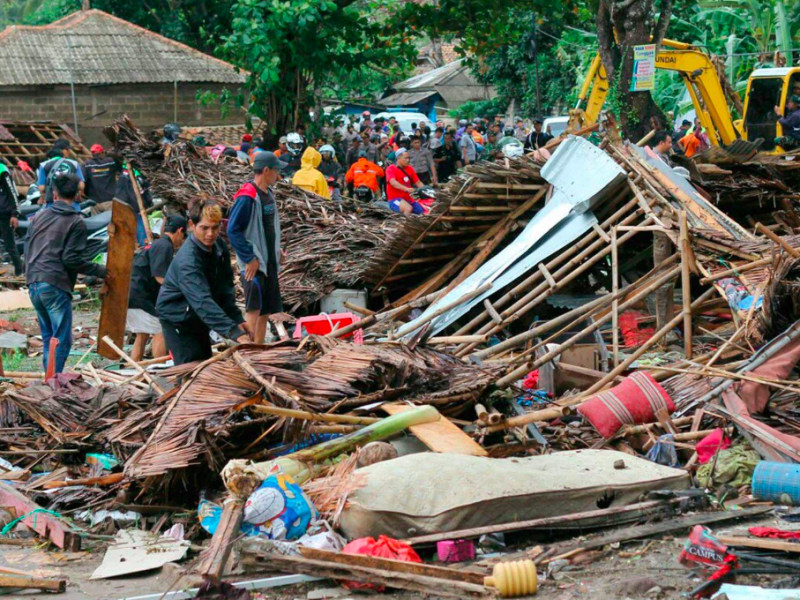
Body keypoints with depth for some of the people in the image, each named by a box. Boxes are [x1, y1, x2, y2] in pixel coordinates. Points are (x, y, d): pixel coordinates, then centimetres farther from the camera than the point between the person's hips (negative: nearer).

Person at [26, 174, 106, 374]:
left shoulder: (39, 216, 13)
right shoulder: (76, 222, -6)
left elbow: (27, 248, 20)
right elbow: (72, 260, -13)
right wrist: (101, 271, -5)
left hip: (33, 284, 7)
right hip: (56, 286, -7)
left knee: (48, 336, 17)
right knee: (61, 340, -3)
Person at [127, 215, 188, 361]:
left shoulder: (156, 244, 20)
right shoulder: (165, 246, -12)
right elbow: (160, 278, -19)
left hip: (131, 296, 10)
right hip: (139, 298, -10)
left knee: (142, 335, 17)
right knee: (160, 332, -7)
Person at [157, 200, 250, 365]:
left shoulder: (219, 246, -6)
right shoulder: (186, 260, -34)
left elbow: (225, 287, 4)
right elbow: (203, 302, -44)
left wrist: (237, 319, -7)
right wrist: (234, 332, -52)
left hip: (198, 320, 9)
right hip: (177, 319, -8)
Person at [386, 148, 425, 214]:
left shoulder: (409, 169, 11)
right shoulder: (391, 169, -9)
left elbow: (418, 183, 16)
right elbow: (393, 182, -28)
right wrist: (406, 189, -43)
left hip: (408, 199, 7)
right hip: (395, 200, -7)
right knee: (408, 208, -35)